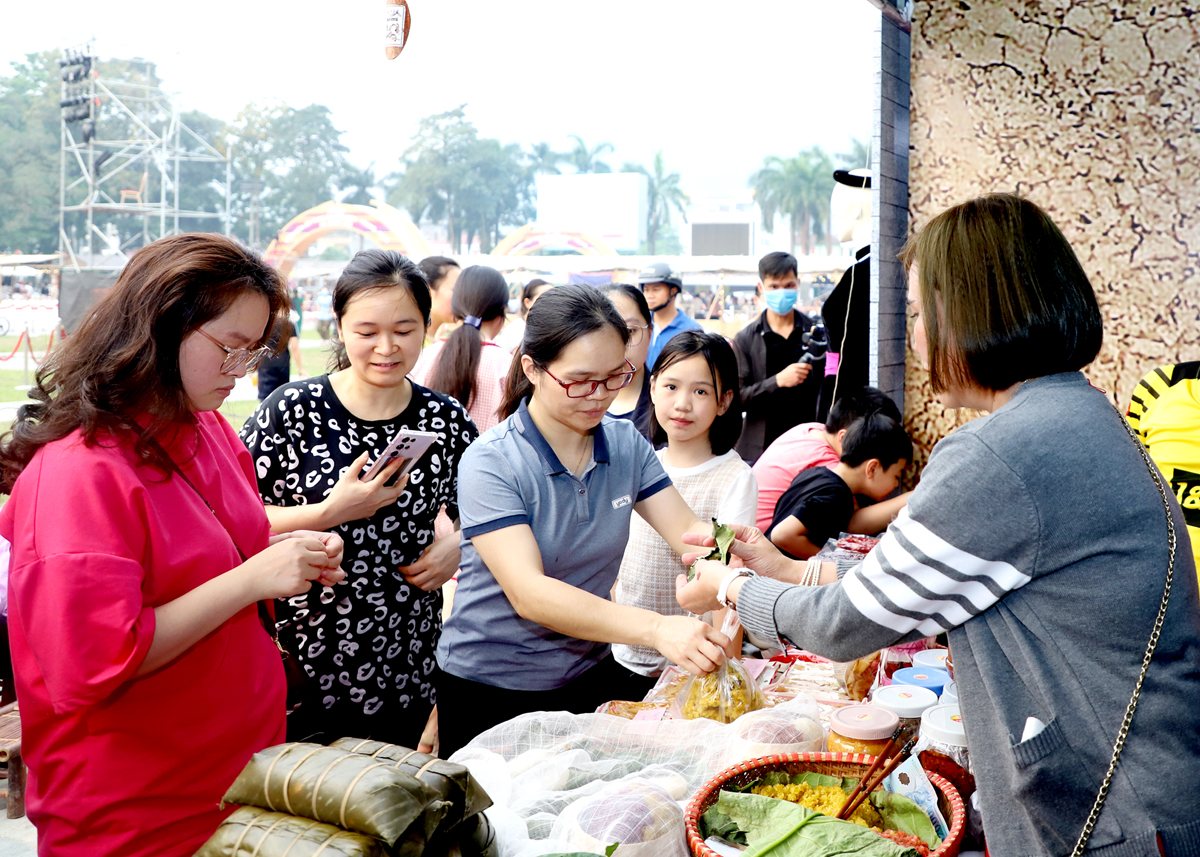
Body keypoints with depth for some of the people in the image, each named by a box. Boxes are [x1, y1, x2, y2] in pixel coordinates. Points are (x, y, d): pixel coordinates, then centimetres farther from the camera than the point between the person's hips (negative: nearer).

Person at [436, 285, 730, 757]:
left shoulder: (625, 443, -2)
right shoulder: (490, 463, -20)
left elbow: (688, 530, -7)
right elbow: (528, 594, -30)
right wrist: (655, 628, -42)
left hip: (590, 674, 5)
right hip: (489, 692, -5)